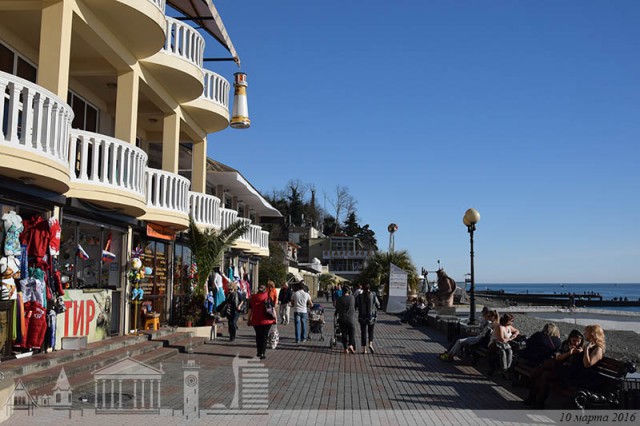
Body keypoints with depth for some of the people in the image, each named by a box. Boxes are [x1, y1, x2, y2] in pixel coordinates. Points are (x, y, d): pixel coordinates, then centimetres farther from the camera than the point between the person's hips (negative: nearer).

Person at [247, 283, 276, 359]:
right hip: (266, 321, -2)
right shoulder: (268, 297, -4)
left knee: (258, 336, 16)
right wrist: (274, 318, 4)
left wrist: (248, 319, 12)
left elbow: (250, 310, 5)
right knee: (264, 336, 4)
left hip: (256, 321, 2)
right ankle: (263, 353, -1)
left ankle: (259, 352, 23)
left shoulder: (252, 298, 3)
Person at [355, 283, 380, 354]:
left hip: (362, 317, 0)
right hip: (372, 317, 0)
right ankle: (370, 344, -2)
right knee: (371, 331, 19)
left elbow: (355, 306, -4)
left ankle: (364, 349, 9)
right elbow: (378, 305, 2)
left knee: (363, 332, 9)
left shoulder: (359, 297, -7)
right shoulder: (373, 295, -6)